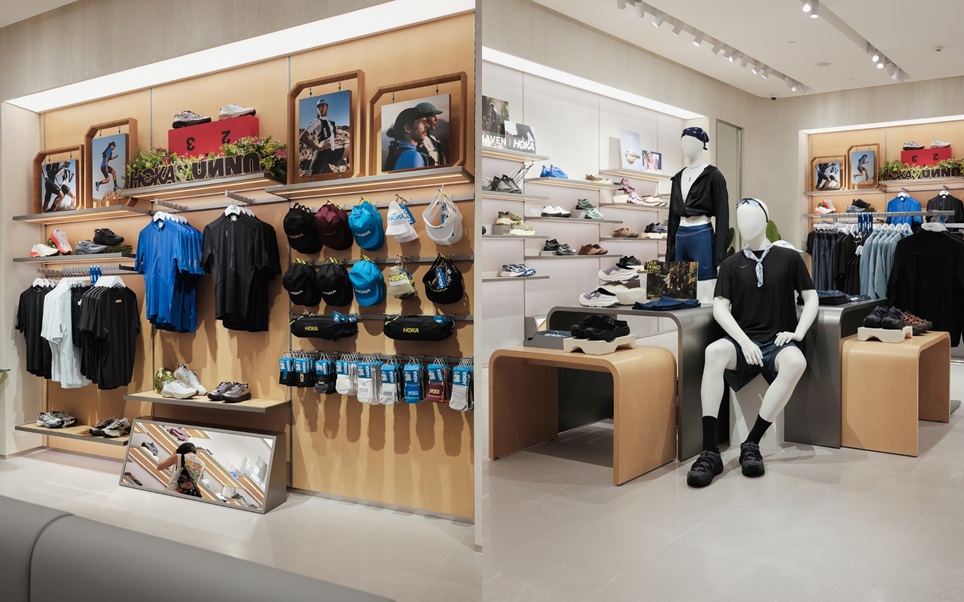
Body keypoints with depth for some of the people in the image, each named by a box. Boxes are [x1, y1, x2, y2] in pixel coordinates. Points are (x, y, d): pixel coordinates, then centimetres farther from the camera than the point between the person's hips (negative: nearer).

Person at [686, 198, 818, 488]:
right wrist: (744, 340, -13)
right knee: (714, 351, -35)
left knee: (796, 362, -37)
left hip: (778, 342, -1)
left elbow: (811, 298, 11)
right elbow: (720, 307, 2)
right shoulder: (731, 264, 11)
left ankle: (751, 444, -27)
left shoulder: (789, 258, 9)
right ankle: (710, 451, -35)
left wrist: (798, 333, -6)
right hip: (743, 341, 1)